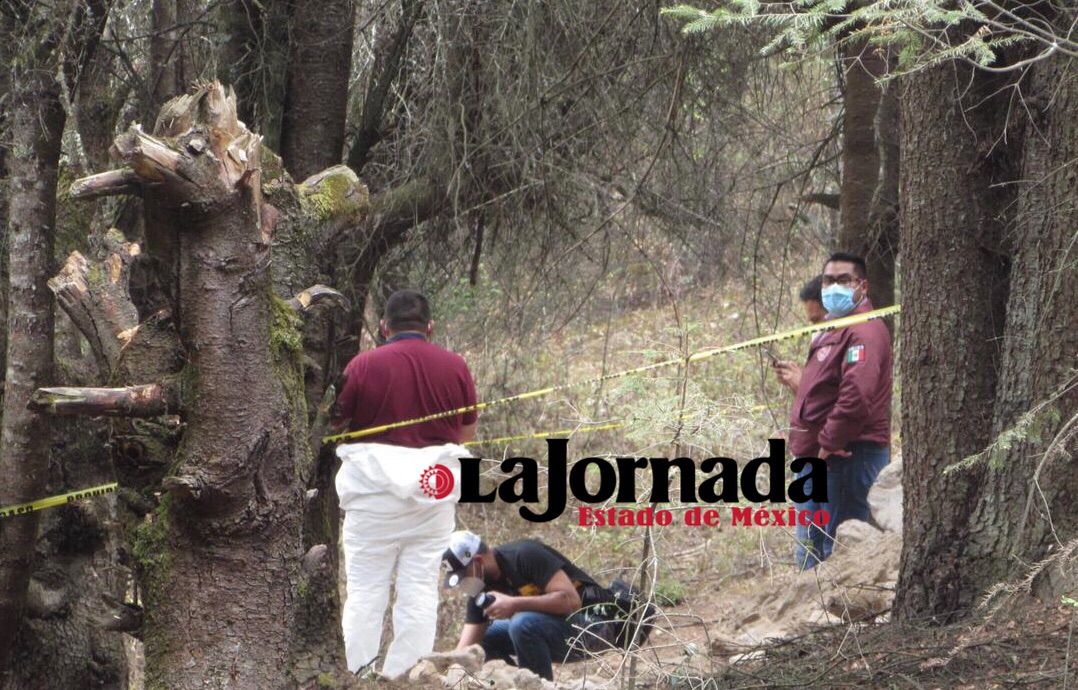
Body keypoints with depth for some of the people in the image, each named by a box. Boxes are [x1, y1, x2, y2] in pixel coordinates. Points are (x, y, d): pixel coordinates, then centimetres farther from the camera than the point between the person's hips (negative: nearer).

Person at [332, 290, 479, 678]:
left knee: (366, 589, 5)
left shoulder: (362, 366, -8)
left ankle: (358, 675, 6)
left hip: (375, 489, -2)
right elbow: (468, 434, 10)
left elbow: (333, 426, -1)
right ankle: (408, 675, 8)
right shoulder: (455, 367, 1)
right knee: (421, 588, 7)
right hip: (435, 489, 2)